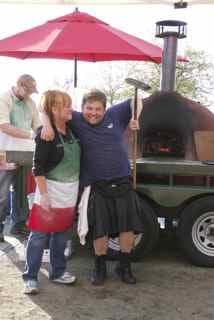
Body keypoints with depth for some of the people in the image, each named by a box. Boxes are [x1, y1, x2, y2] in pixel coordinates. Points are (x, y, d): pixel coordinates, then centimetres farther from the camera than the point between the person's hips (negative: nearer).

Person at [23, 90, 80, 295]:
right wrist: (43, 195, -19)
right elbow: (38, 168, -16)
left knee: (60, 235, 16)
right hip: (50, 191, -7)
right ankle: (30, 277, 12)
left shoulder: (71, 131, 5)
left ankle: (58, 272, 29)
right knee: (39, 236, 2)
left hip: (69, 193, 7)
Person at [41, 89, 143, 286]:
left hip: (123, 184, 2)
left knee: (128, 228, 7)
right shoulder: (76, 121, -2)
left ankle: (125, 267, 27)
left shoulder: (115, 115, 3)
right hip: (97, 187, -2)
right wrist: (47, 125, -22)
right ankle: (100, 267, 28)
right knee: (100, 231, 5)